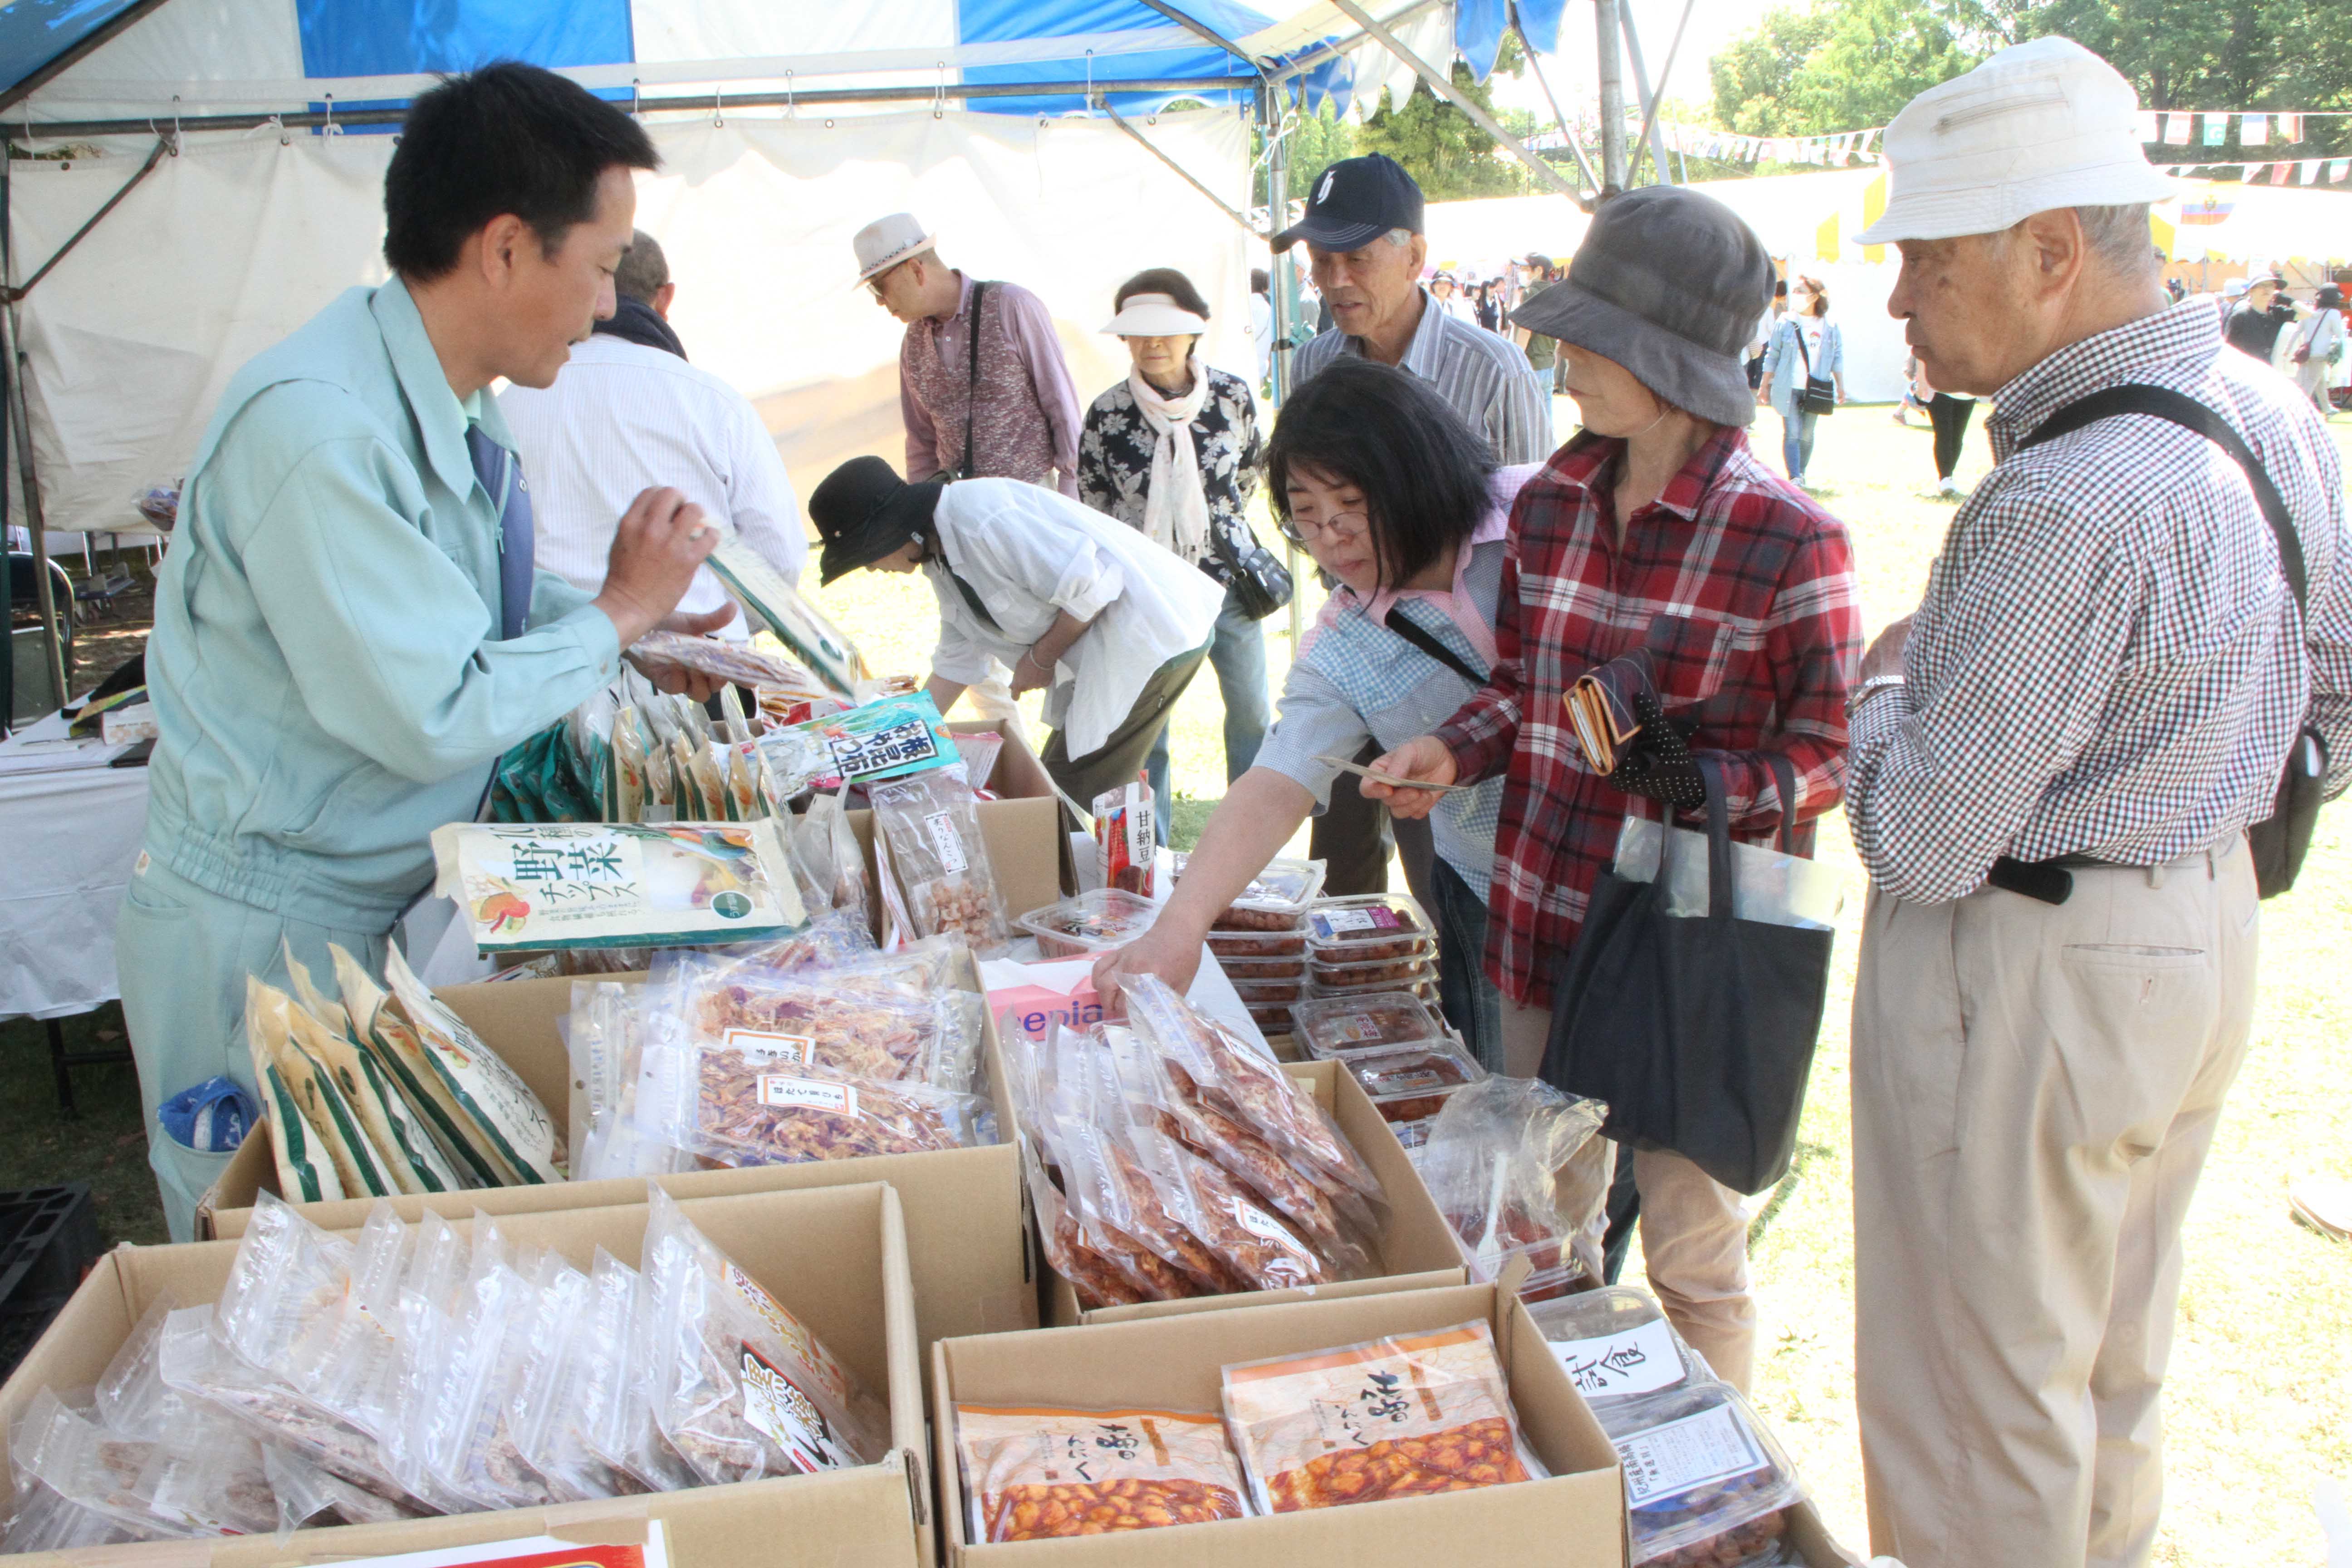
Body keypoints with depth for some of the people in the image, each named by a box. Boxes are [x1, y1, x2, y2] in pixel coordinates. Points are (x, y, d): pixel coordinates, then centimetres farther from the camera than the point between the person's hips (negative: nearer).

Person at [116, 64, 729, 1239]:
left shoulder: (452, 407, 2)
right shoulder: (316, 428, -26)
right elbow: (432, 718, -27)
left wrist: (638, 626, 2)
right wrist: (620, 611, -15)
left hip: (386, 902, 8)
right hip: (264, 932, -8)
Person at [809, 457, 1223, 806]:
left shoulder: (982, 518, -23)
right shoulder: (942, 556, 11)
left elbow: (1090, 583, -25)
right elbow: (956, 660, 21)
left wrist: (1041, 658, -11)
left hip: (1152, 634, -11)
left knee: (1074, 797, -8)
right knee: (1057, 786, 16)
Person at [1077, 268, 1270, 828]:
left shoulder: (1232, 395, -6)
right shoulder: (1108, 414, -10)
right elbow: (1091, 514, 1)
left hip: (1228, 578, 2)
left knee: (1252, 713, 14)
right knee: (1146, 728, 2)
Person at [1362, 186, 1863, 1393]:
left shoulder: (1787, 540, -14)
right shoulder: (1550, 503, 3)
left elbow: (1829, 751, -7)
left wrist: (1719, 786, -26)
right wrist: (1452, 754, -5)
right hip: (1539, 918, 6)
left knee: (1690, 1249, 10)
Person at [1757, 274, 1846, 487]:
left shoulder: (1830, 326, 3)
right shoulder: (1785, 323, 0)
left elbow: (1837, 357, 9)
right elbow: (1772, 356, 5)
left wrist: (1841, 387, 7)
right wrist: (1764, 386, 4)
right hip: (1788, 389, -1)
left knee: (1807, 435, 8)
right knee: (1792, 434, -8)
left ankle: (1800, 476, 20)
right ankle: (1795, 479, -12)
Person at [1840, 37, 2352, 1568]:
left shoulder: (2067, 507, -29)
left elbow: (1922, 840, -25)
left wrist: (1888, 681, -7)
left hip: (2028, 980, -9)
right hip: (2206, 935, 10)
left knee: (1980, 1396, 10)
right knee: (2114, 1361, 27)